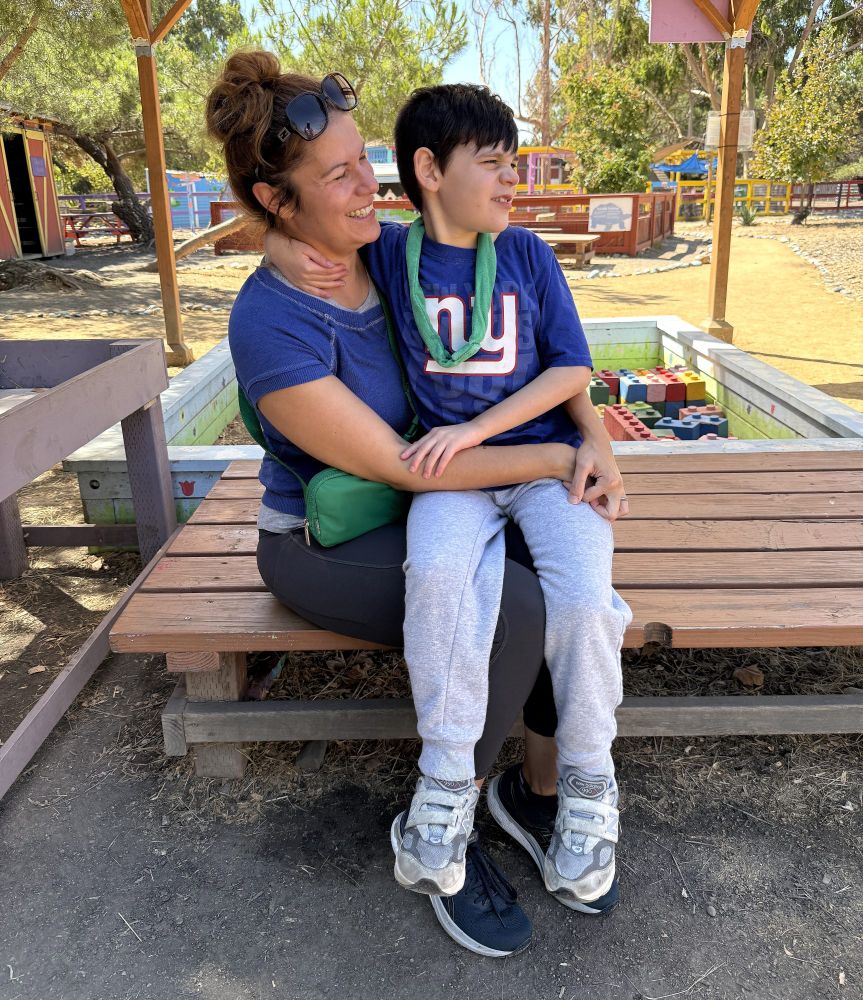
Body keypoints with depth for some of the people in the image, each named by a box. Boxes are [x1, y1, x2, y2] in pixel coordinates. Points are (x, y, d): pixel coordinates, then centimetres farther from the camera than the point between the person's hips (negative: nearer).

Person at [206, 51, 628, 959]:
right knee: (511, 612, -29)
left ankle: (542, 790, 5)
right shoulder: (272, 331, -27)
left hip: (406, 518, 6)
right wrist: (560, 458, -21)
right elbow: (400, 466, -24)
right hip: (320, 545, -6)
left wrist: (593, 435, -13)